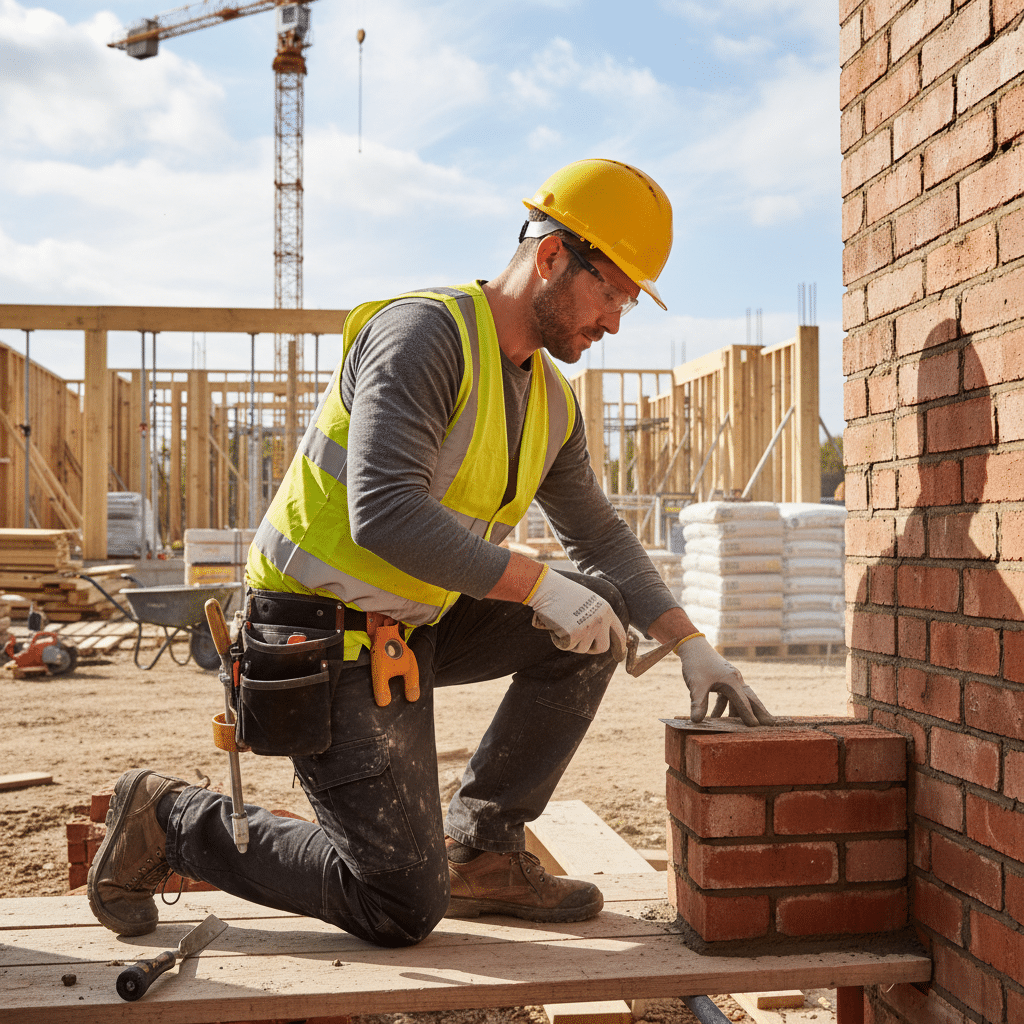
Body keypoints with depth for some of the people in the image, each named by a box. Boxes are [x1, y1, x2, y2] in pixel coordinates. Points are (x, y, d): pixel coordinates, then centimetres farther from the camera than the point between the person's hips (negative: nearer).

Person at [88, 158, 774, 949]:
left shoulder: (552, 403, 8)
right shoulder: (424, 332, -20)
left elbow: (599, 536, 16)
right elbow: (385, 514, -31)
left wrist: (692, 644, 6)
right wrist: (538, 586, -26)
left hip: (413, 626, 9)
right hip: (323, 638, -9)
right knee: (404, 910, -7)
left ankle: (481, 851, 9)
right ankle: (170, 818, 9)